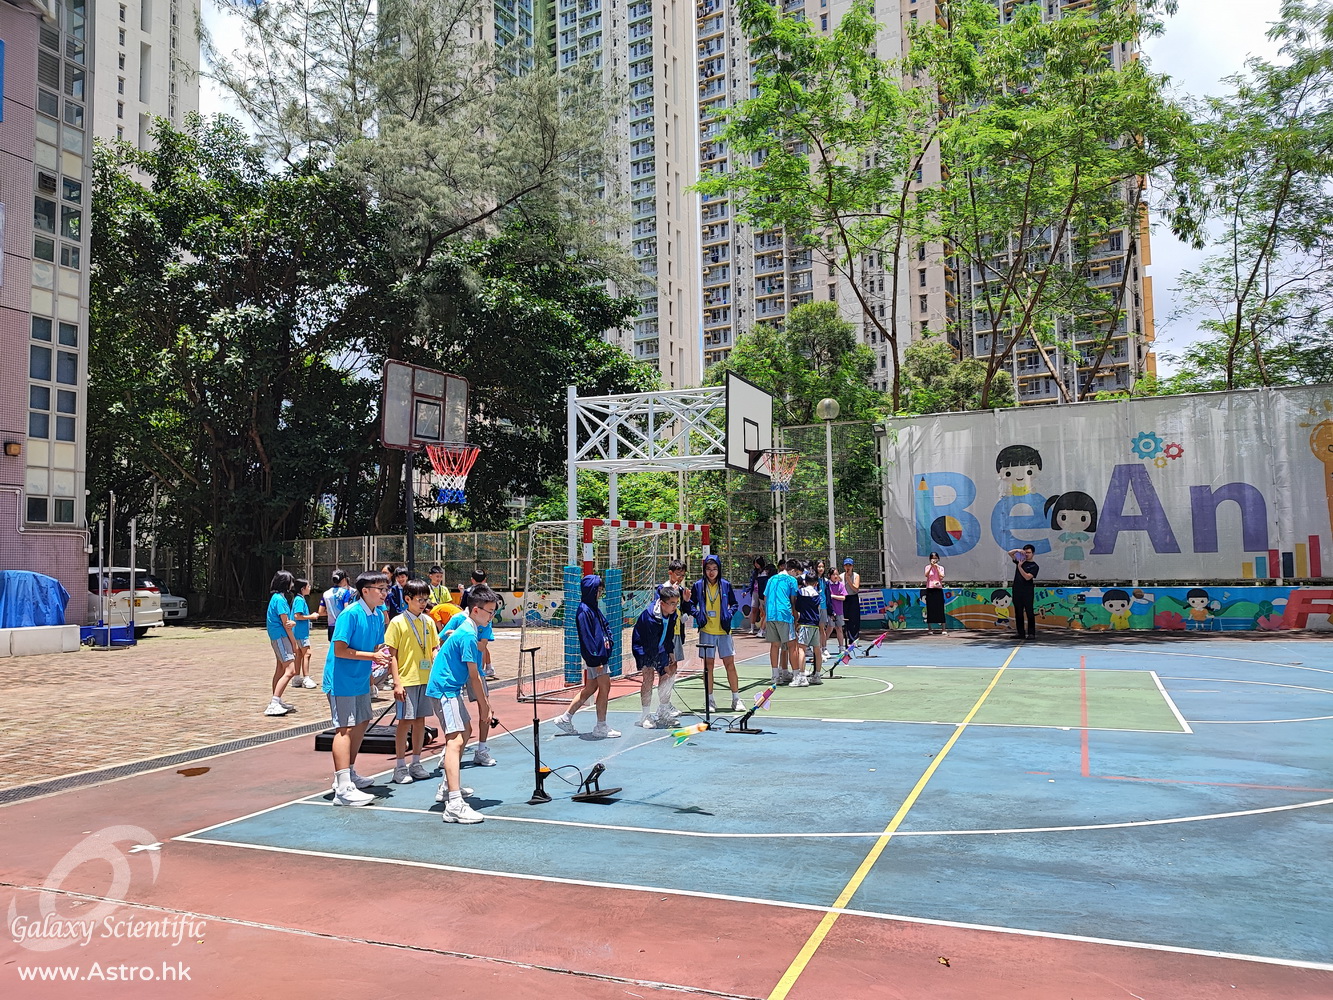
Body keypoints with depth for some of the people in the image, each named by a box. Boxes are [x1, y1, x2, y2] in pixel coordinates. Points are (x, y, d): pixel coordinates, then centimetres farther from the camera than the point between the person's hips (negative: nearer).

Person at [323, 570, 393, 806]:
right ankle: (343, 789, -14)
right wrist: (371, 656, -23)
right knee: (345, 728, -12)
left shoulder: (379, 615, 5)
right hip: (341, 680, -9)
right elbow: (340, 650, -22)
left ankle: (348, 774, 32)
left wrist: (382, 656, -9)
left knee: (362, 722, 17)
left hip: (360, 679, 9)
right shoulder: (350, 614, -20)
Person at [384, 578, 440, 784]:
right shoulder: (398, 623, -6)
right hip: (407, 680, -5)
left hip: (426, 679, 5)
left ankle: (416, 763, 22)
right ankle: (400, 767, 10)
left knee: (420, 720, 11)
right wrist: (397, 682, -13)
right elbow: (392, 654, -7)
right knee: (404, 721, 0)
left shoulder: (428, 622, 9)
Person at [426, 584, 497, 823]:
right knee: (455, 740, -20)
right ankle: (454, 804, -31)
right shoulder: (468, 635, -19)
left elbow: (473, 674, 17)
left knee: (465, 730, 25)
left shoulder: (466, 629, 12)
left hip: (450, 688, 11)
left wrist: (484, 702, 17)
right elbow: (474, 676, -16)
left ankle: (448, 787, 36)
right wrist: (484, 704, -7)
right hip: (444, 690, -11)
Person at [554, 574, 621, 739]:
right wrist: (596, 660, -21)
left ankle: (565, 718, 21)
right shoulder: (584, 611, -17)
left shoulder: (594, 608, 14)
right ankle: (601, 727, 6)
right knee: (605, 688, -4)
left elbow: (605, 624, 28)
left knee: (590, 689, 14)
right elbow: (586, 637, -20)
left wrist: (607, 638, 8)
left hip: (600, 654, 10)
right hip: (594, 656, -10)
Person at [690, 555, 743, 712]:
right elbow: (691, 604, 11)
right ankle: (710, 700, 11)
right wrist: (697, 614, -7)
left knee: (730, 664, 0)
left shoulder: (726, 585, 4)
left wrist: (729, 613, -6)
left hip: (723, 630, 0)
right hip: (706, 631, 0)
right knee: (708, 665, 3)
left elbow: (734, 603, 12)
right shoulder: (698, 585, 2)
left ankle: (736, 699, 8)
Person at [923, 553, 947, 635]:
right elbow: (926, 575, -13)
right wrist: (931, 566, -17)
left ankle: (943, 629, -2)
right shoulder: (928, 567, 7)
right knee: (930, 609, 0)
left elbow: (941, 577, -8)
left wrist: (937, 567, -10)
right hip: (929, 589, 0)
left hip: (938, 589, 0)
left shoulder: (941, 567, 8)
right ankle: (930, 628, 7)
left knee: (940, 609, -3)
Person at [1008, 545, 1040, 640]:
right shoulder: (1020, 560, 15)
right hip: (1017, 591, 5)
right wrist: (1018, 550, -5)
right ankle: (1021, 634, 7)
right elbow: (1010, 553, 13)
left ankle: (1031, 633, -3)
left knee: (1029, 613, -4)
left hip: (1028, 592, -4)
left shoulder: (1034, 566, 1)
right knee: (1018, 614, 4)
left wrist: (1019, 566, -15)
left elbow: (1027, 577, -11)